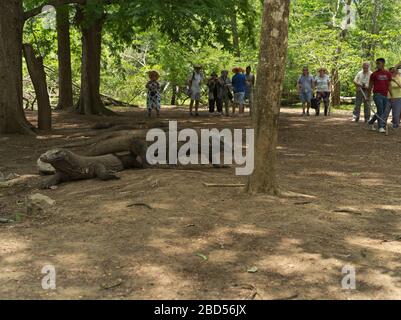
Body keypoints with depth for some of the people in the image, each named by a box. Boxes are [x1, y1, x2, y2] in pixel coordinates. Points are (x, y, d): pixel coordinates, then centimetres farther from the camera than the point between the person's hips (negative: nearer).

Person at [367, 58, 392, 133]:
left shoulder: (388, 74, 9)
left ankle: (371, 121, 27)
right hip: (377, 95, -4)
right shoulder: (374, 74, 0)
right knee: (380, 111, -8)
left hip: (385, 95, 4)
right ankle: (381, 127, -1)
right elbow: (370, 86, 3)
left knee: (383, 112, 9)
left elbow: (389, 85, 15)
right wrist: (368, 96, 1)